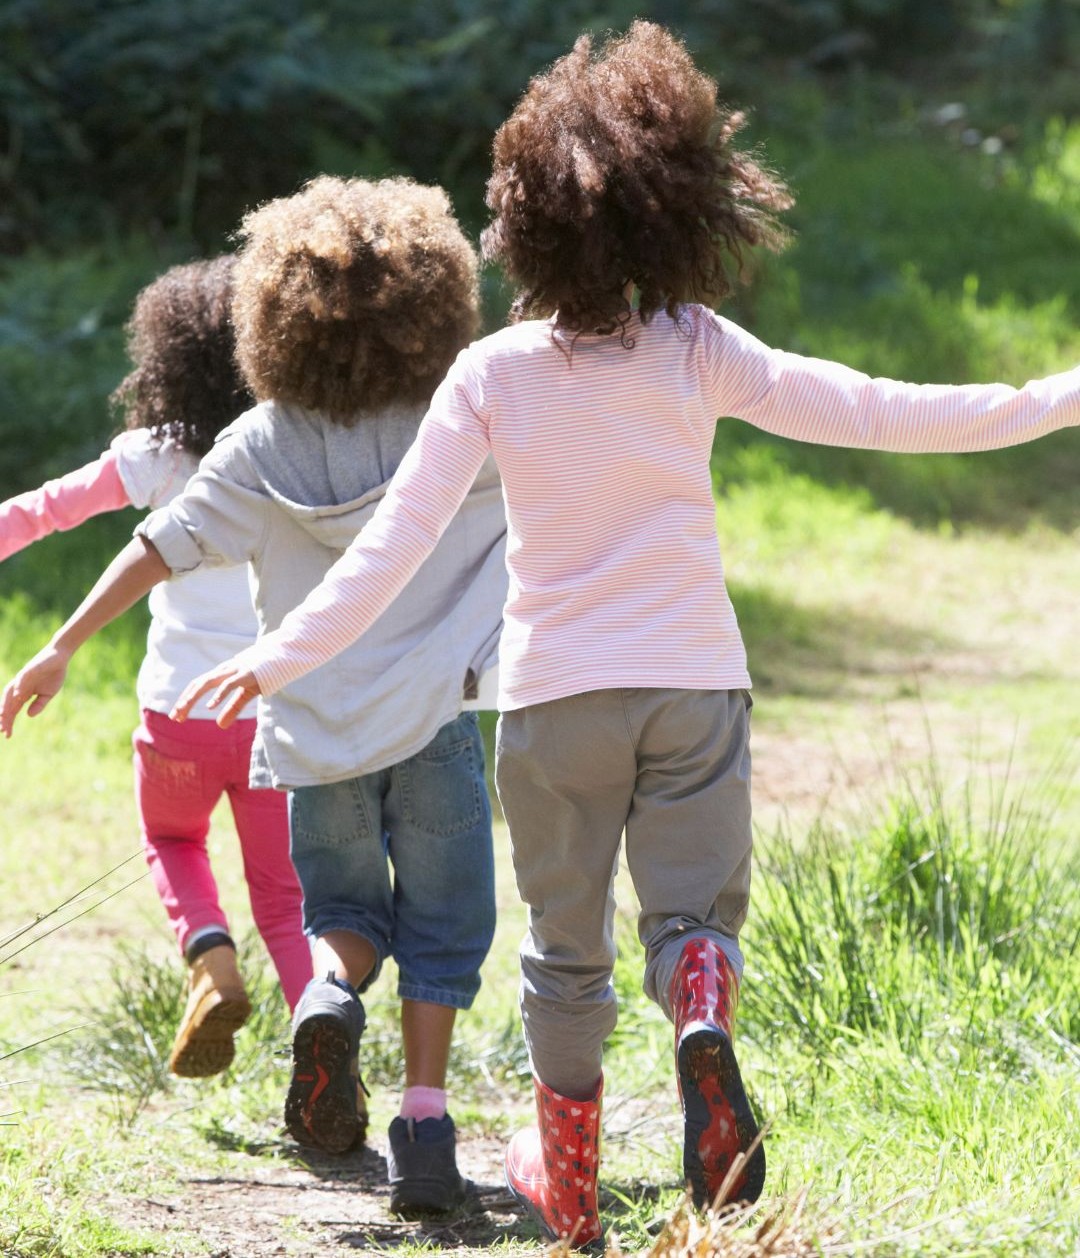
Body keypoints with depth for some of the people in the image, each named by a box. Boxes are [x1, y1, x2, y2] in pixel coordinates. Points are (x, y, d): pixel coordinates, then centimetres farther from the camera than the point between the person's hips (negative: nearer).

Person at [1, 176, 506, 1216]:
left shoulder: (260, 448, -1)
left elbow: (161, 546, -4)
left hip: (314, 731, 2)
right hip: (433, 719, -2)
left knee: (346, 910, 22)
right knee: (440, 931, 8)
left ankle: (328, 996, -11)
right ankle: (423, 1124, -7)